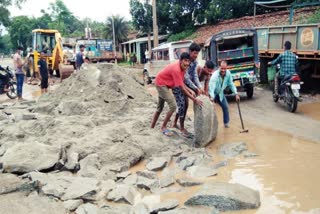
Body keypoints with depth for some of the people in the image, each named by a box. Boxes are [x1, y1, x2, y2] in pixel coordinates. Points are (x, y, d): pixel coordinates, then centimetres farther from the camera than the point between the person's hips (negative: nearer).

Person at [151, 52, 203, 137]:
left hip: (163, 84, 10)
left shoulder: (182, 67, -5)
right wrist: (194, 99, -33)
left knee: (160, 108, 19)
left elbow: (182, 83, 1)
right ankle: (163, 127, 1)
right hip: (161, 84, -10)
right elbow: (182, 88, -33)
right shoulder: (176, 69, -33)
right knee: (173, 106, -14)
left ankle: (152, 127, 33)